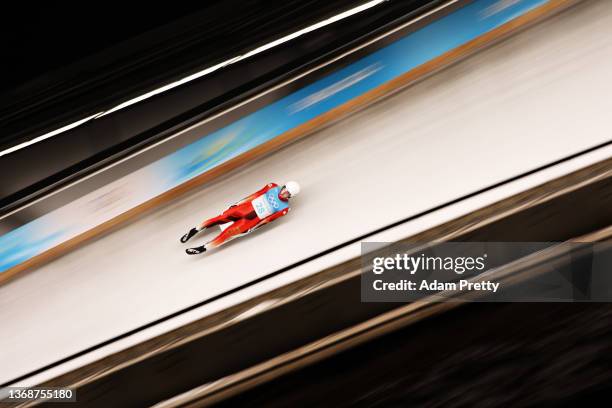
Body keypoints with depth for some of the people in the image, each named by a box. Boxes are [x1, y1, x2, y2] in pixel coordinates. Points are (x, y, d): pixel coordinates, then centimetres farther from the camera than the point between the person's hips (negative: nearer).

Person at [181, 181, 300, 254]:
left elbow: (268, 219, -8)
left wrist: (254, 227, -10)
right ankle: (194, 230, 13)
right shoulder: (273, 187, 0)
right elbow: (256, 195, 4)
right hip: (244, 208, 3)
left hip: (250, 222, -3)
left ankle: (202, 249, -4)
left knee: (226, 233, -12)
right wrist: (237, 204, 6)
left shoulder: (284, 208, -8)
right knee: (219, 218, -5)